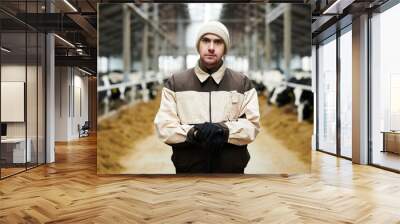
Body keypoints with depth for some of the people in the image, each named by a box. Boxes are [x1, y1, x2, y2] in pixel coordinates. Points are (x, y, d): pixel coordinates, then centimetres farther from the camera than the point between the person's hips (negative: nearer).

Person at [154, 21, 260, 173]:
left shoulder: (242, 83, 4)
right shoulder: (175, 83, 3)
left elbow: (252, 125, -4)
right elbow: (164, 126, -5)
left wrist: (224, 130, -23)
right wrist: (194, 132, -22)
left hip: (232, 170, 1)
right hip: (188, 169, 0)